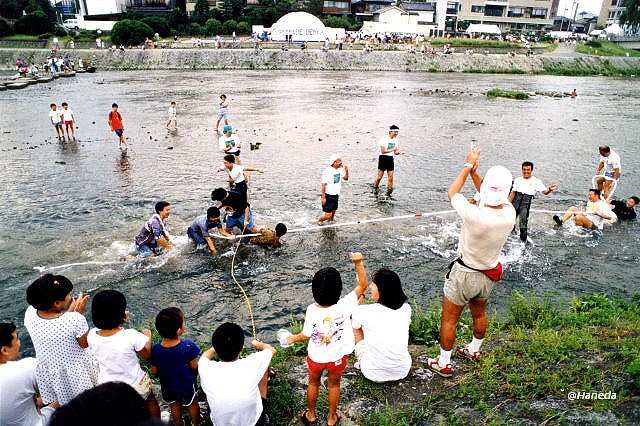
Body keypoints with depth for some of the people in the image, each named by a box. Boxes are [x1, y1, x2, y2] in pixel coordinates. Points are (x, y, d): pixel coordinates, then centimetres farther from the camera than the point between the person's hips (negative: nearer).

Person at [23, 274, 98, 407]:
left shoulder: (30, 314, -20)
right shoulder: (75, 319, -34)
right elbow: (85, 344, -14)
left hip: (48, 373, 4)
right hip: (76, 374, -4)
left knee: (56, 407, 29)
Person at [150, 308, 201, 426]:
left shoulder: (156, 350, -26)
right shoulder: (188, 346, -34)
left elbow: (154, 371, -12)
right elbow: (194, 366, -21)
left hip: (168, 385, 2)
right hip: (187, 385, -2)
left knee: (174, 405, 29)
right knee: (192, 404, 25)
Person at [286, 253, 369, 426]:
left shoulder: (311, 310, -29)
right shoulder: (344, 306, -31)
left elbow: (306, 335, -14)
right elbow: (362, 286, -21)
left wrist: (293, 338, 6)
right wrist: (358, 263, -26)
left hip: (316, 357, 0)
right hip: (337, 358, 0)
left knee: (313, 383, 28)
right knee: (334, 385, 26)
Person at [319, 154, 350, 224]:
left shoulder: (340, 169, -1)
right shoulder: (327, 171, -21)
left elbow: (345, 178, 13)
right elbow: (323, 184, -19)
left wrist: (346, 171, -7)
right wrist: (323, 197, -20)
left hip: (336, 195, 7)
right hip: (328, 195, -7)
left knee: (333, 213, 16)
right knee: (328, 214, -5)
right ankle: (320, 220, 24)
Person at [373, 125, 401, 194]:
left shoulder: (395, 140, 11)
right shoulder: (384, 139, -11)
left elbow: (395, 152, 13)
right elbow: (383, 151, -18)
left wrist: (398, 152, -9)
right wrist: (392, 149, -21)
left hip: (390, 158, 6)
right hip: (383, 157, -6)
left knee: (391, 175, -1)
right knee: (380, 175, -3)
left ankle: (389, 190, 7)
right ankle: (375, 188, 19)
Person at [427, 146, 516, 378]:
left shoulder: (474, 215, -35)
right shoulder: (509, 213, -18)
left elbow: (452, 192, -16)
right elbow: (491, 197, 4)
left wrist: (469, 165, -7)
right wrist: (473, 169, -1)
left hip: (464, 274, -6)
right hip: (489, 275, 6)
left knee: (449, 319, 12)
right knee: (479, 314, 28)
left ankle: (444, 364, 26)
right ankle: (474, 351, 51)